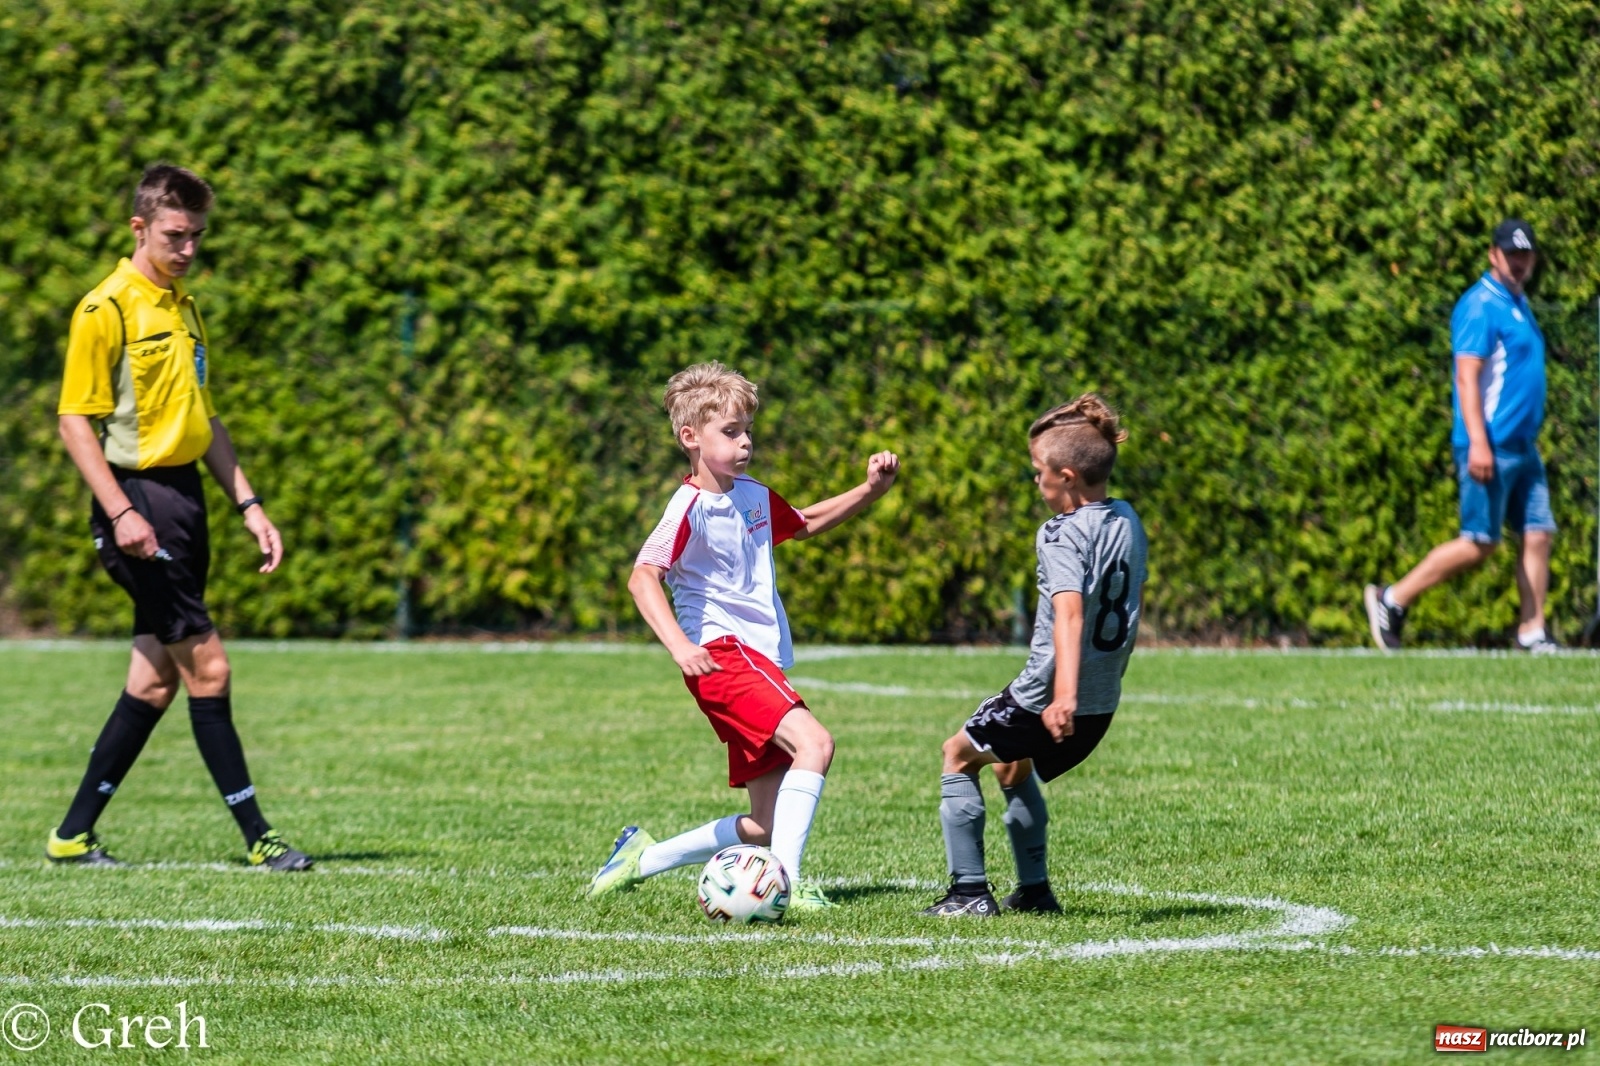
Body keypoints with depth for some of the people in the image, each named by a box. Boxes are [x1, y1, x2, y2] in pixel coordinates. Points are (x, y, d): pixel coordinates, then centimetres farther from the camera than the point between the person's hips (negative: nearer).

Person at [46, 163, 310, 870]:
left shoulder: (185, 308, 16)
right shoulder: (106, 309, -9)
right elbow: (75, 420, -12)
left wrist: (247, 503, 15)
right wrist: (120, 512, -21)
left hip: (184, 497, 8)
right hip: (138, 498, -8)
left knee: (156, 680, 8)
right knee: (207, 667, -9)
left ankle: (74, 834, 14)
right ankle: (255, 835, -5)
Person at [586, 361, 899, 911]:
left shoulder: (754, 496, 15)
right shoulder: (691, 506, -11)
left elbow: (804, 523, 35)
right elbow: (642, 576, -22)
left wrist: (871, 490, 20)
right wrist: (679, 646, -35)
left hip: (760, 661, 9)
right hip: (722, 655, -9)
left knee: (765, 827, 7)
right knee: (813, 743, -29)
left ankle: (643, 856, 21)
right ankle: (784, 881, -31)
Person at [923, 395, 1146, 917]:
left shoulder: (1062, 535, -19)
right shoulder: (1128, 521, 5)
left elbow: (1070, 610, -33)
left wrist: (1064, 695, -44)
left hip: (1043, 699, -8)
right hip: (1104, 702, 8)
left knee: (959, 755, 15)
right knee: (1014, 767, 31)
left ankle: (970, 891, 8)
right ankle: (1034, 890, 28)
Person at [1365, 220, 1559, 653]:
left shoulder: (1518, 304, 18)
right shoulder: (1481, 306, -12)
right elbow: (1467, 377, -18)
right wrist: (1478, 443, -26)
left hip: (1523, 448, 9)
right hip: (1490, 448, -9)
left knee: (1539, 534, 2)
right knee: (1479, 544, -7)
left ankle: (1532, 633, 5)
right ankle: (1392, 600, 2)